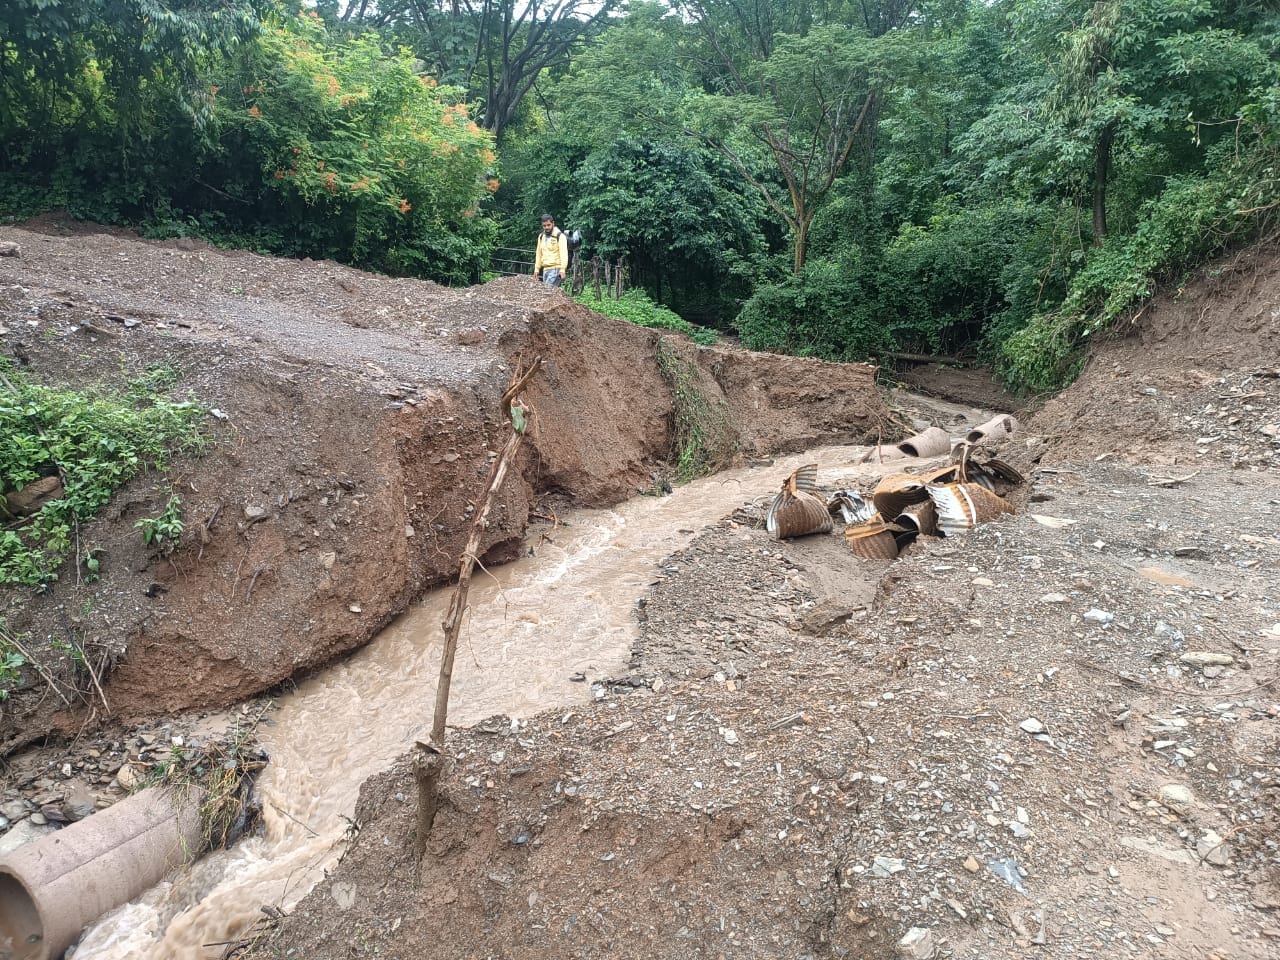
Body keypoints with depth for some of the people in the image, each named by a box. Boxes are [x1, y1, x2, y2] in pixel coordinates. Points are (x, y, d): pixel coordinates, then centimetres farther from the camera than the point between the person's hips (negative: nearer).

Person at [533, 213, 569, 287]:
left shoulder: (560, 236, -5)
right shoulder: (541, 236, 16)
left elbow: (564, 254, -13)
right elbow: (539, 253, 21)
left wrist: (562, 269, -21)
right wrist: (537, 269, 17)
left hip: (556, 268, -7)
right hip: (545, 269, 7)